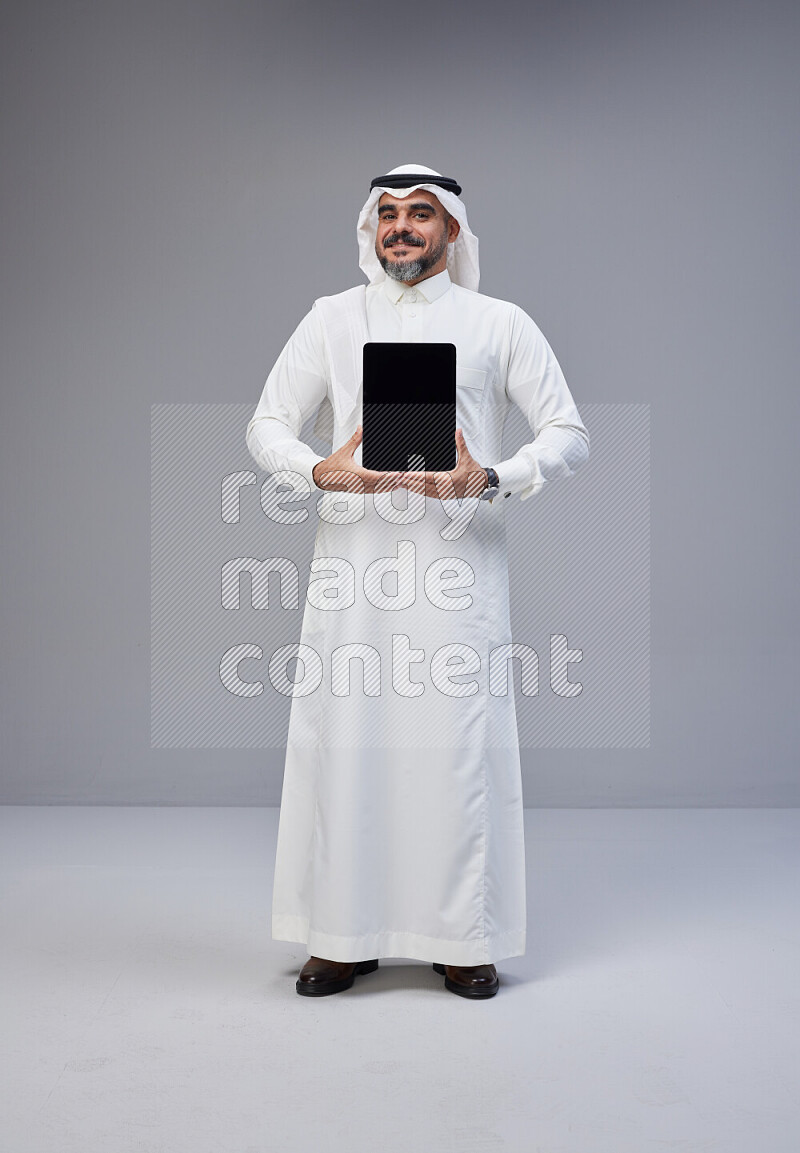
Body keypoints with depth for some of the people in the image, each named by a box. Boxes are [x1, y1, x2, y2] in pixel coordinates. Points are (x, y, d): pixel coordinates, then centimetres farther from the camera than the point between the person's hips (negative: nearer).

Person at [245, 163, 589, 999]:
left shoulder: (499, 324, 9)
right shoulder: (332, 319, 13)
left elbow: (569, 434, 5)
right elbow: (266, 426, 10)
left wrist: (491, 480, -14)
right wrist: (319, 472, -12)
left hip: (458, 558, -1)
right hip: (353, 557, 2)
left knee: (459, 743, -2)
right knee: (343, 740, 0)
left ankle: (464, 939, 11)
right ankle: (345, 936, 13)